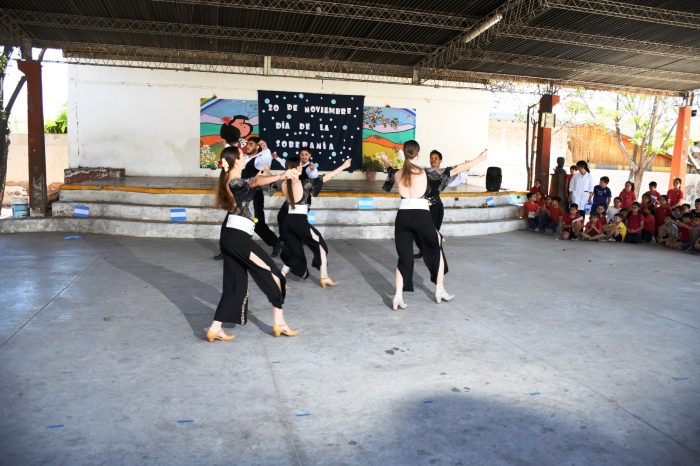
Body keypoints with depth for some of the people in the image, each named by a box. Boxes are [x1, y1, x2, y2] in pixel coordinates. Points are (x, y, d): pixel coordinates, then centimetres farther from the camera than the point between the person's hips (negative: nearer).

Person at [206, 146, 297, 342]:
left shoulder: (229, 181, 15)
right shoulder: (236, 182, -14)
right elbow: (256, 182, -36)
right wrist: (279, 176, -49)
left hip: (230, 236, 10)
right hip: (237, 237, -10)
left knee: (235, 285, 12)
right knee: (271, 273, -2)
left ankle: (215, 329, 12)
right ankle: (279, 322, 4)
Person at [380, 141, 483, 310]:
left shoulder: (398, 174, 6)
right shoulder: (425, 172, -5)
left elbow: (389, 170, 32)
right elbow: (453, 171, -1)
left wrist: (385, 159, 55)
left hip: (402, 216, 3)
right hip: (421, 216, -3)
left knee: (404, 258, 11)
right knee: (436, 250, 20)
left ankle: (398, 296, -1)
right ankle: (440, 290, 25)